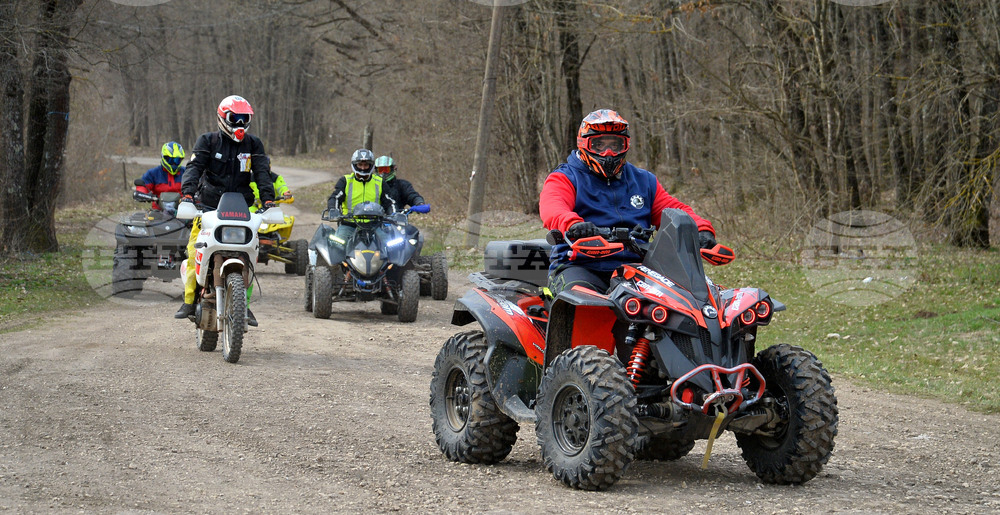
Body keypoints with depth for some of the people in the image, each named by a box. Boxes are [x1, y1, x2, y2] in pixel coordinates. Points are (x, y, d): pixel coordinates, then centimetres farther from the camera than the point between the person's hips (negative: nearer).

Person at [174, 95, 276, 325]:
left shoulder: (253, 144, 9)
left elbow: (262, 172, -1)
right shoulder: (208, 141, 5)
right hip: (208, 207, -1)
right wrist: (187, 192, -25)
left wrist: (268, 199, -18)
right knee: (195, 251, -15)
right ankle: (189, 301, -5)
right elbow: (195, 167, -7)